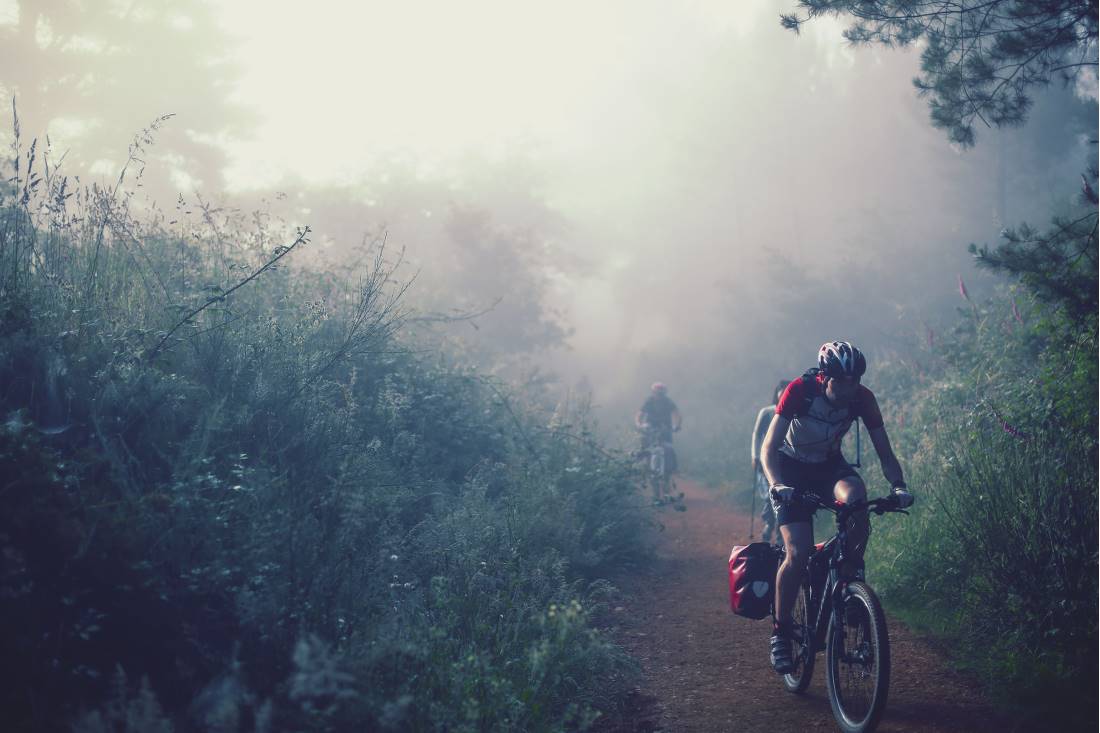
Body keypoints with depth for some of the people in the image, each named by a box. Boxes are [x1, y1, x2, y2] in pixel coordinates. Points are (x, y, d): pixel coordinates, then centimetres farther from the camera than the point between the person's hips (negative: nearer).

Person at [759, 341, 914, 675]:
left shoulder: (863, 398, -20)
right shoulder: (800, 390, -28)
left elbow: (884, 451, -14)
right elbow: (769, 447, -30)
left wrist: (898, 485, -34)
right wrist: (776, 485, -47)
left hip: (829, 465, 2)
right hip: (792, 467, -2)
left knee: (856, 499, -34)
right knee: (798, 554, -18)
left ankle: (850, 573, -11)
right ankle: (781, 632, -1)